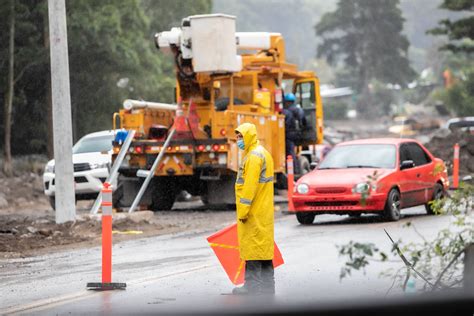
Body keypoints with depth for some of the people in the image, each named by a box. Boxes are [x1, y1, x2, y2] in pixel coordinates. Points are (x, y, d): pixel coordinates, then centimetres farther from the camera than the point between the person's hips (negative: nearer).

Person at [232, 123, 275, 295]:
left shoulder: (254, 156, -15)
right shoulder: (262, 153, 19)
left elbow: (250, 186, -21)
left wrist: (243, 210, -21)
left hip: (254, 211, -10)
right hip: (263, 212, 10)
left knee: (252, 247, -8)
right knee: (264, 247, 11)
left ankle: (252, 286, -8)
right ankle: (267, 287, 14)